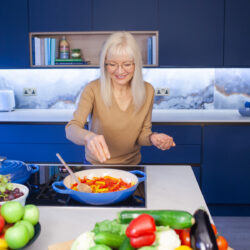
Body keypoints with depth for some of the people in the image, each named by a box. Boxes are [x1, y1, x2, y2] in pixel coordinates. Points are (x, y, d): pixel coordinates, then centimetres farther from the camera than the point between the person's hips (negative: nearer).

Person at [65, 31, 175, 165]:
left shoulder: (147, 91, -6)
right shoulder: (93, 89, -15)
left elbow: (142, 134, 3)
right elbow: (71, 129, -25)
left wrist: (152, 138, -20)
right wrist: (88, 137, -46)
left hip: (131, 165, 3)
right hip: (97, 164, -3)